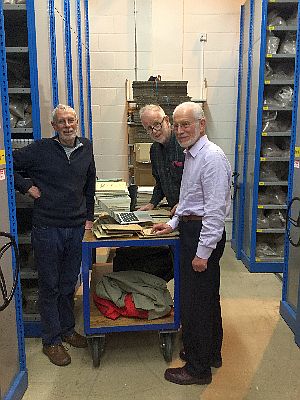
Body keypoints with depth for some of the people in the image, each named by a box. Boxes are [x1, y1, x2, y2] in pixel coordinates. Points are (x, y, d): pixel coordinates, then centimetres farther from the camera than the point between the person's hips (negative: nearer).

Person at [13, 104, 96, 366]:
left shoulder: (86, 148, 5)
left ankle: (67, 329, 35)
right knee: (50, 286, 7)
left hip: (76, 227, 4)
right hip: (47, 229, -4)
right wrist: (26, 187, -10)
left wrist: (89, 216, 15)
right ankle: (51, 340, 21)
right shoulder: (40, 150, -8)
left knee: (69, 284, 17)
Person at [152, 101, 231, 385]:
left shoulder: (212, 157, -18)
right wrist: (173, 223, 15)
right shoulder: (191, 155, 13)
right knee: (207, 297, 20)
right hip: (191, 229, 10)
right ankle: (210, 353, 38)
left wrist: (203, 252, -22)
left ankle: (198, 368, 17)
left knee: (195, 301, 0)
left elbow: (215, 210, -22)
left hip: (205, 233, -10)